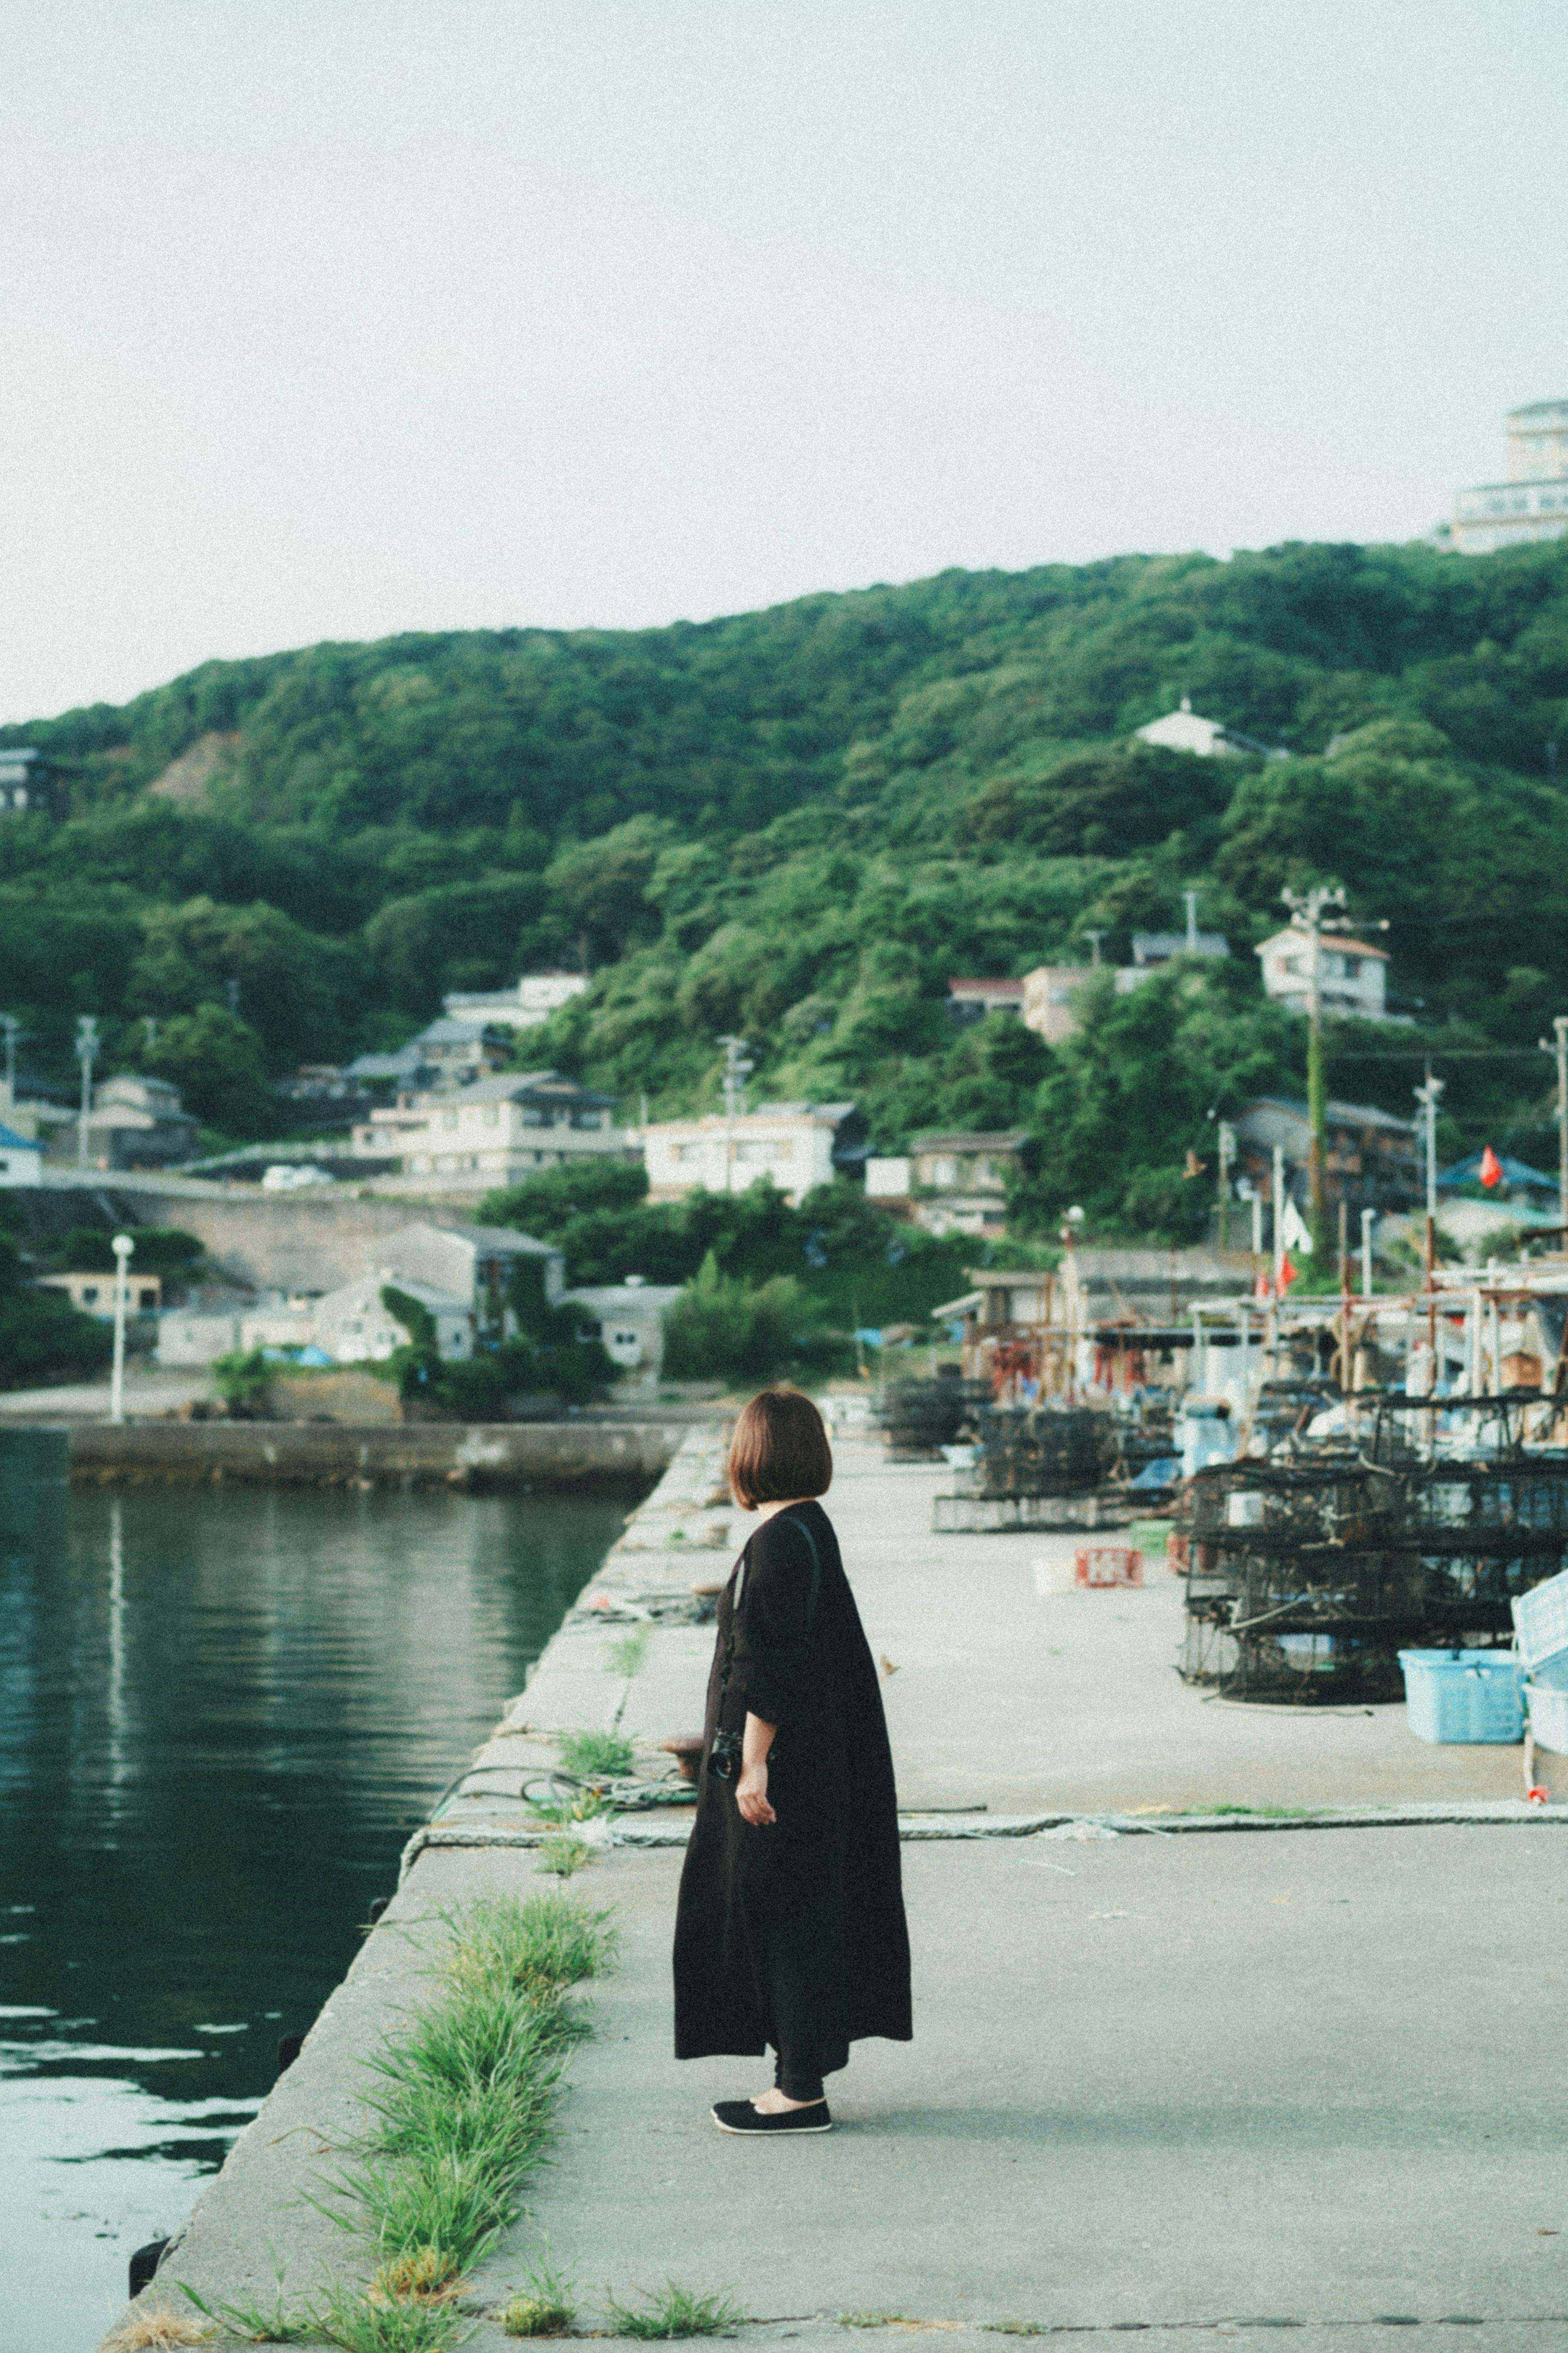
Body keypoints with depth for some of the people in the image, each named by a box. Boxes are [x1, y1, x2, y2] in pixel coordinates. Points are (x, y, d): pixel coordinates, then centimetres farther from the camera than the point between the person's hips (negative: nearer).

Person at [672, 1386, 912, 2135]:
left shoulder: (780, 1542, -19)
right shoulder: (813, 1529, 9)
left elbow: (770, 1664, -23)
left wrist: (753, 1764, -21)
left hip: (782, 1763, -10)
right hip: (820, 1756, 10)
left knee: (781, 1914, -3)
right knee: (803, 1913, 15)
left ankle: (802, 2093, 3)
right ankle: (801, 2072, 22)